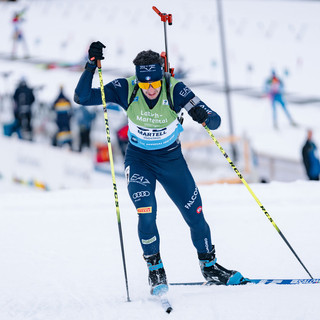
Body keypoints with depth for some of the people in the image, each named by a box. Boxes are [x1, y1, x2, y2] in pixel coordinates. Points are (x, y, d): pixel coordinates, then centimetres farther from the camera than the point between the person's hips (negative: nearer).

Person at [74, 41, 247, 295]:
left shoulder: (174, 90, -24)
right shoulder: (126, 90, -22)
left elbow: (211, 118, -24)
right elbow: (82, 97, -22)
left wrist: (210, 119, -48)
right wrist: (92, 65, -35)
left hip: (171, 158, 1)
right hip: (139, 159, -1)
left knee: (195, 215, 4)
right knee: (146, 213, -20)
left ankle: (209, 266, 27)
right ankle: (155, 270, 2)